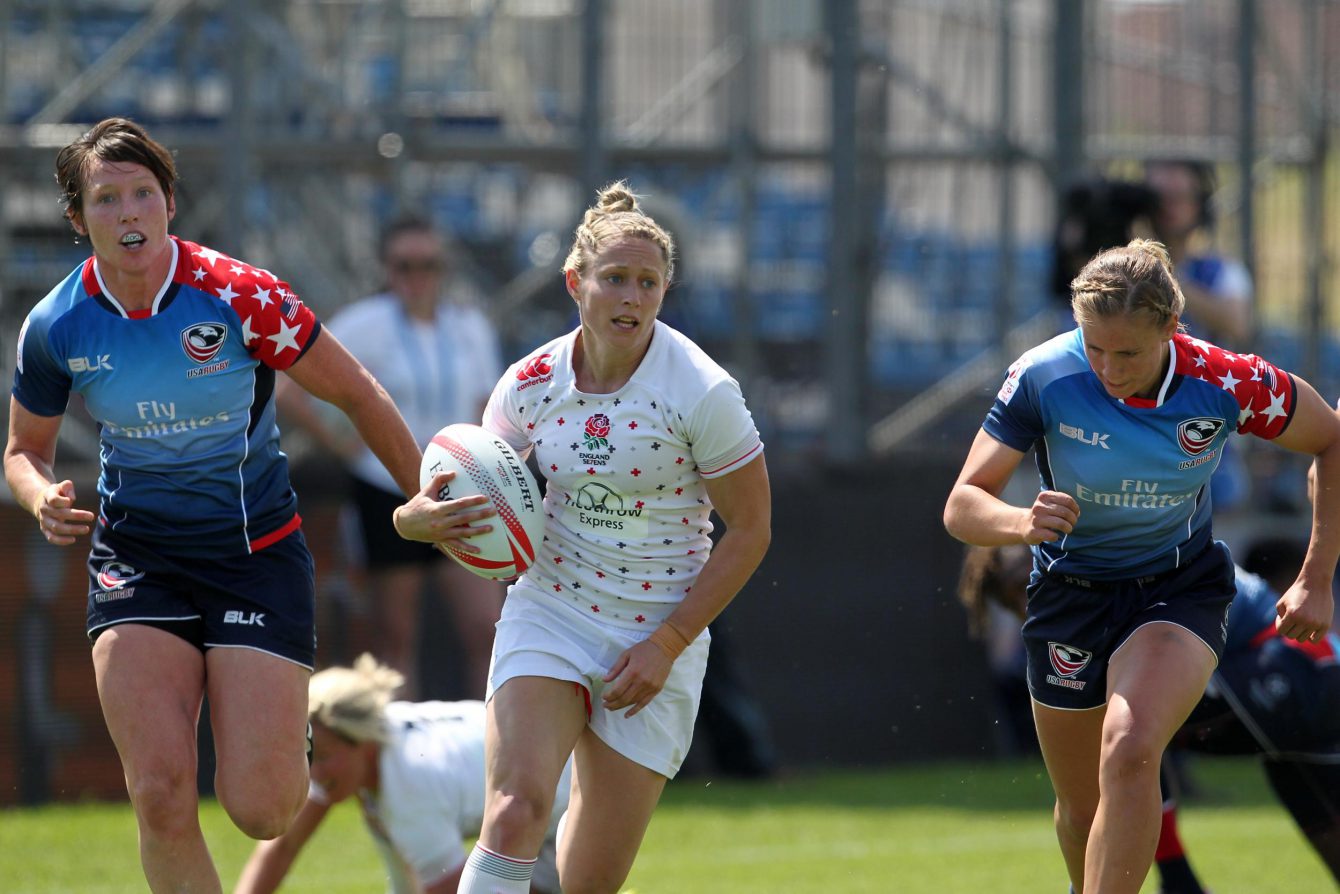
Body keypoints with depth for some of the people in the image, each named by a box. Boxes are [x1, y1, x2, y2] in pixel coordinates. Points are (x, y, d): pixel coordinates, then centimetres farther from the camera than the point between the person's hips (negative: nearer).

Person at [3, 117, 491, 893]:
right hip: (136, 559, 2)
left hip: (258, 552, -2)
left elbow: (357, 394, -4)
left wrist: (424, 500, -2)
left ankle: (293, 754, 30)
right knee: (161, 797, -16)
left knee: (261, 810, -8)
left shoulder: (238, 296, -16)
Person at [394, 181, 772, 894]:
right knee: (513, 814, -24)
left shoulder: (703, 392, -12)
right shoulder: (528, 385, -3)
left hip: (658, 639, -1)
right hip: (549, 614, 1)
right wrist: (424, 518, -17)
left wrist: (668, 643, -10)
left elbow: (750, 529, -5)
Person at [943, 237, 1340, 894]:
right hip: (1070, 589, 2)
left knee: (1128, 754, -29)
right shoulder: (1043, 378, -22)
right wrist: (1021, 523, -42)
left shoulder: (1227, 384, -22)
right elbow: (962, 506, -19)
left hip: (1181, 590, -2)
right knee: (1082, 809, 10)